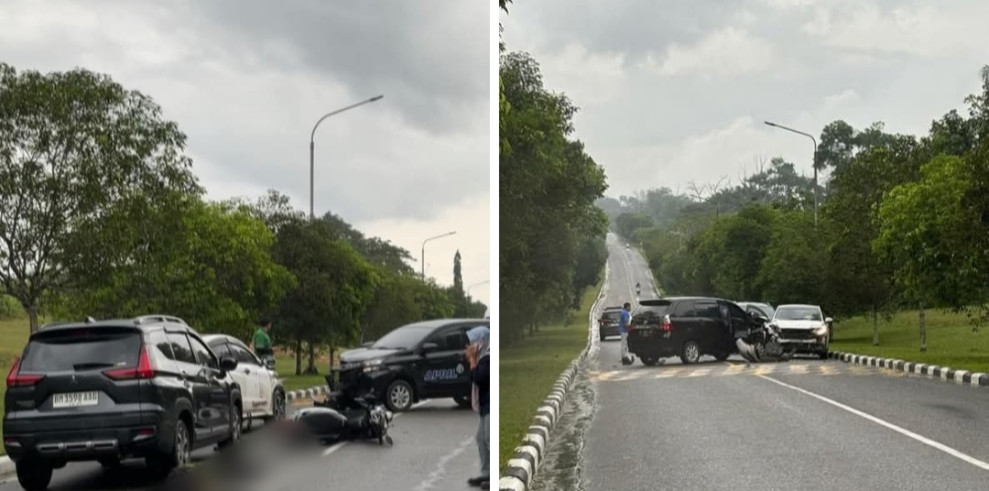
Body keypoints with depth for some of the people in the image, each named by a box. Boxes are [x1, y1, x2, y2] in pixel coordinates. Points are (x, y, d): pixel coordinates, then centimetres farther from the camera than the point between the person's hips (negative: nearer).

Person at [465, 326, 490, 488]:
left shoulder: (488, 358, -17)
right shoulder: (483, 357, 15)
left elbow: (477, 378, -23)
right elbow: (476, 378, 16)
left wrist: (472, 360, -13)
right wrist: (472, 359, 6)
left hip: (491, 405, -11)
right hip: (486, 405, 11)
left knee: (490, 440, -11)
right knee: (482, 438, 14)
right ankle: (486, 474, 19)